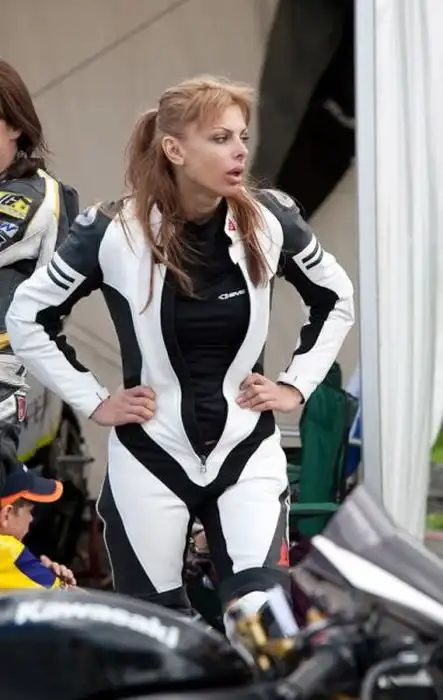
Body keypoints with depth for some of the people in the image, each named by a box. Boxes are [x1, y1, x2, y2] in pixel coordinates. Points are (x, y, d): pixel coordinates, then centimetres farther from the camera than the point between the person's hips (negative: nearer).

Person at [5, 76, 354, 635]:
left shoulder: (269, 221, -5)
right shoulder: (114, 232, -12)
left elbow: (336, 300, 14)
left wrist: (297, 384, 6)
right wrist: (93, 403, -2)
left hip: (246, 450, 1)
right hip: (150, 455, -1)